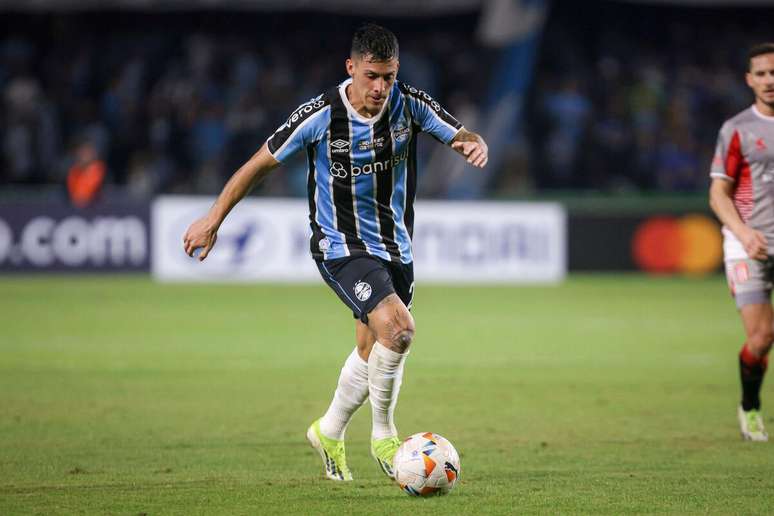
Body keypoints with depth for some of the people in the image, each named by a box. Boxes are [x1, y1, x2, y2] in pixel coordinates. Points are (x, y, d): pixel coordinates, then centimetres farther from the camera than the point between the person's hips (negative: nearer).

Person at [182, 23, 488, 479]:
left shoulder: (410, 103, -9)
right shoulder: (320, 116, -18)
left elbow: (465, 138, -2)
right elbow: (260, 164, -8)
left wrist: (477, 147, -29)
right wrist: (213, 221, -4)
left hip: (396, 248, 5)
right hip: (341, 247, -5)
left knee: (372, 351, 16)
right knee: (397, 327, -25)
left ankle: (329, 432, 41)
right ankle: (384, 436, -6)